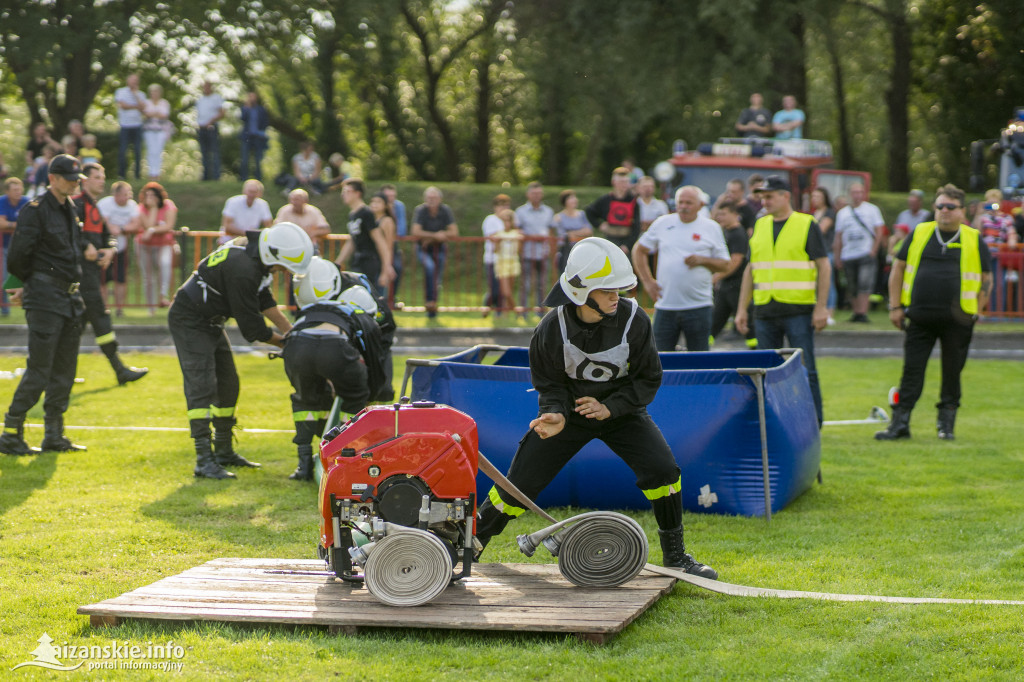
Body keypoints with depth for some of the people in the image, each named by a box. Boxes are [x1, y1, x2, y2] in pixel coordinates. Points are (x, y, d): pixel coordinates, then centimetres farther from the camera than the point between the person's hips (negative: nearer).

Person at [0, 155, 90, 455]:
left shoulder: (69, 209, 15)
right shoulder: (35, 210, -11)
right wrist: (30, 284, 2)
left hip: (69, 298, 8)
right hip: (44, 300, -8)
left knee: (64, 371, 10)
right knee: (38, 371, -10)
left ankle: (54, 436, 17)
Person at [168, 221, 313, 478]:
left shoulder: (256, 255, -2)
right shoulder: (242, 269, -32)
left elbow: (265, 301, 12)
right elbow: (251, 327, -25)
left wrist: (292, 332, 5)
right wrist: (285, 343, -11)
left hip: (210, 322, 10)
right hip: (189, 321, -10)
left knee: (228, 385, 13)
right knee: (202, 387, -17)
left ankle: (224, 451, 24)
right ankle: (204, 460, -21)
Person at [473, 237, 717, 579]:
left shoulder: (633, 319, -21)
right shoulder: (552, 328, -22)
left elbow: (648, 379, -11)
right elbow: (549, 384, -9)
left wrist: (610, 407, -23)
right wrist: (556, 415, -30)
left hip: (620, 409, 1)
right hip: (569, 410, -1)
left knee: (662, 470, -19)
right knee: (518, 483, -4)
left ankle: (675, 554, 2)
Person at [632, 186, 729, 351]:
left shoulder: (711, 228, 5)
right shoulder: (662, 223, 8)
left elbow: (724, 264, 7)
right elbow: (639, 250, 16)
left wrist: (702, 260, -12)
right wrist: (647, 280, 6)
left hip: (698, 306, -1)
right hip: (665, 305, 1)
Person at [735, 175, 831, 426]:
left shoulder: (807, 226, -2)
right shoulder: (760, 226, 13)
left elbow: (824, 267, -3)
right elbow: (751, 269, 18)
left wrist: (821, 308, -11)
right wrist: (742, 308, 12)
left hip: (798, 311, -5)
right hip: (765, 312, 5)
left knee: (805, 370, -3)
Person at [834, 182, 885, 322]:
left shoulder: (872, 209, 6)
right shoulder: (842, 213, 14)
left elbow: (880, 232, 3)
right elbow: (838, 236, 15)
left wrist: (873, 251, -7)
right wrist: (837, 257, 8)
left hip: (866, 254, -3)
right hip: (848, 256, 3)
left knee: (865, 285, -15)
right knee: (852, 288, 4)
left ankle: (862, 313, -16)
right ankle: (856, 312, 15)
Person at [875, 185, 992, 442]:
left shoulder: (974, 240, 6)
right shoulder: (919, 234, 8)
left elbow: (986, 278, 9)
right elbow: (898, 268, 12)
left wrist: (976, 312, 1)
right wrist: (896, 306, 5)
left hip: (957, 320, -1)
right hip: (919, 318, 1)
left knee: (952, 372, 6)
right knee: (912, 370, 0)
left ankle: (946, 424, 18)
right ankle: (900, 423, 3)